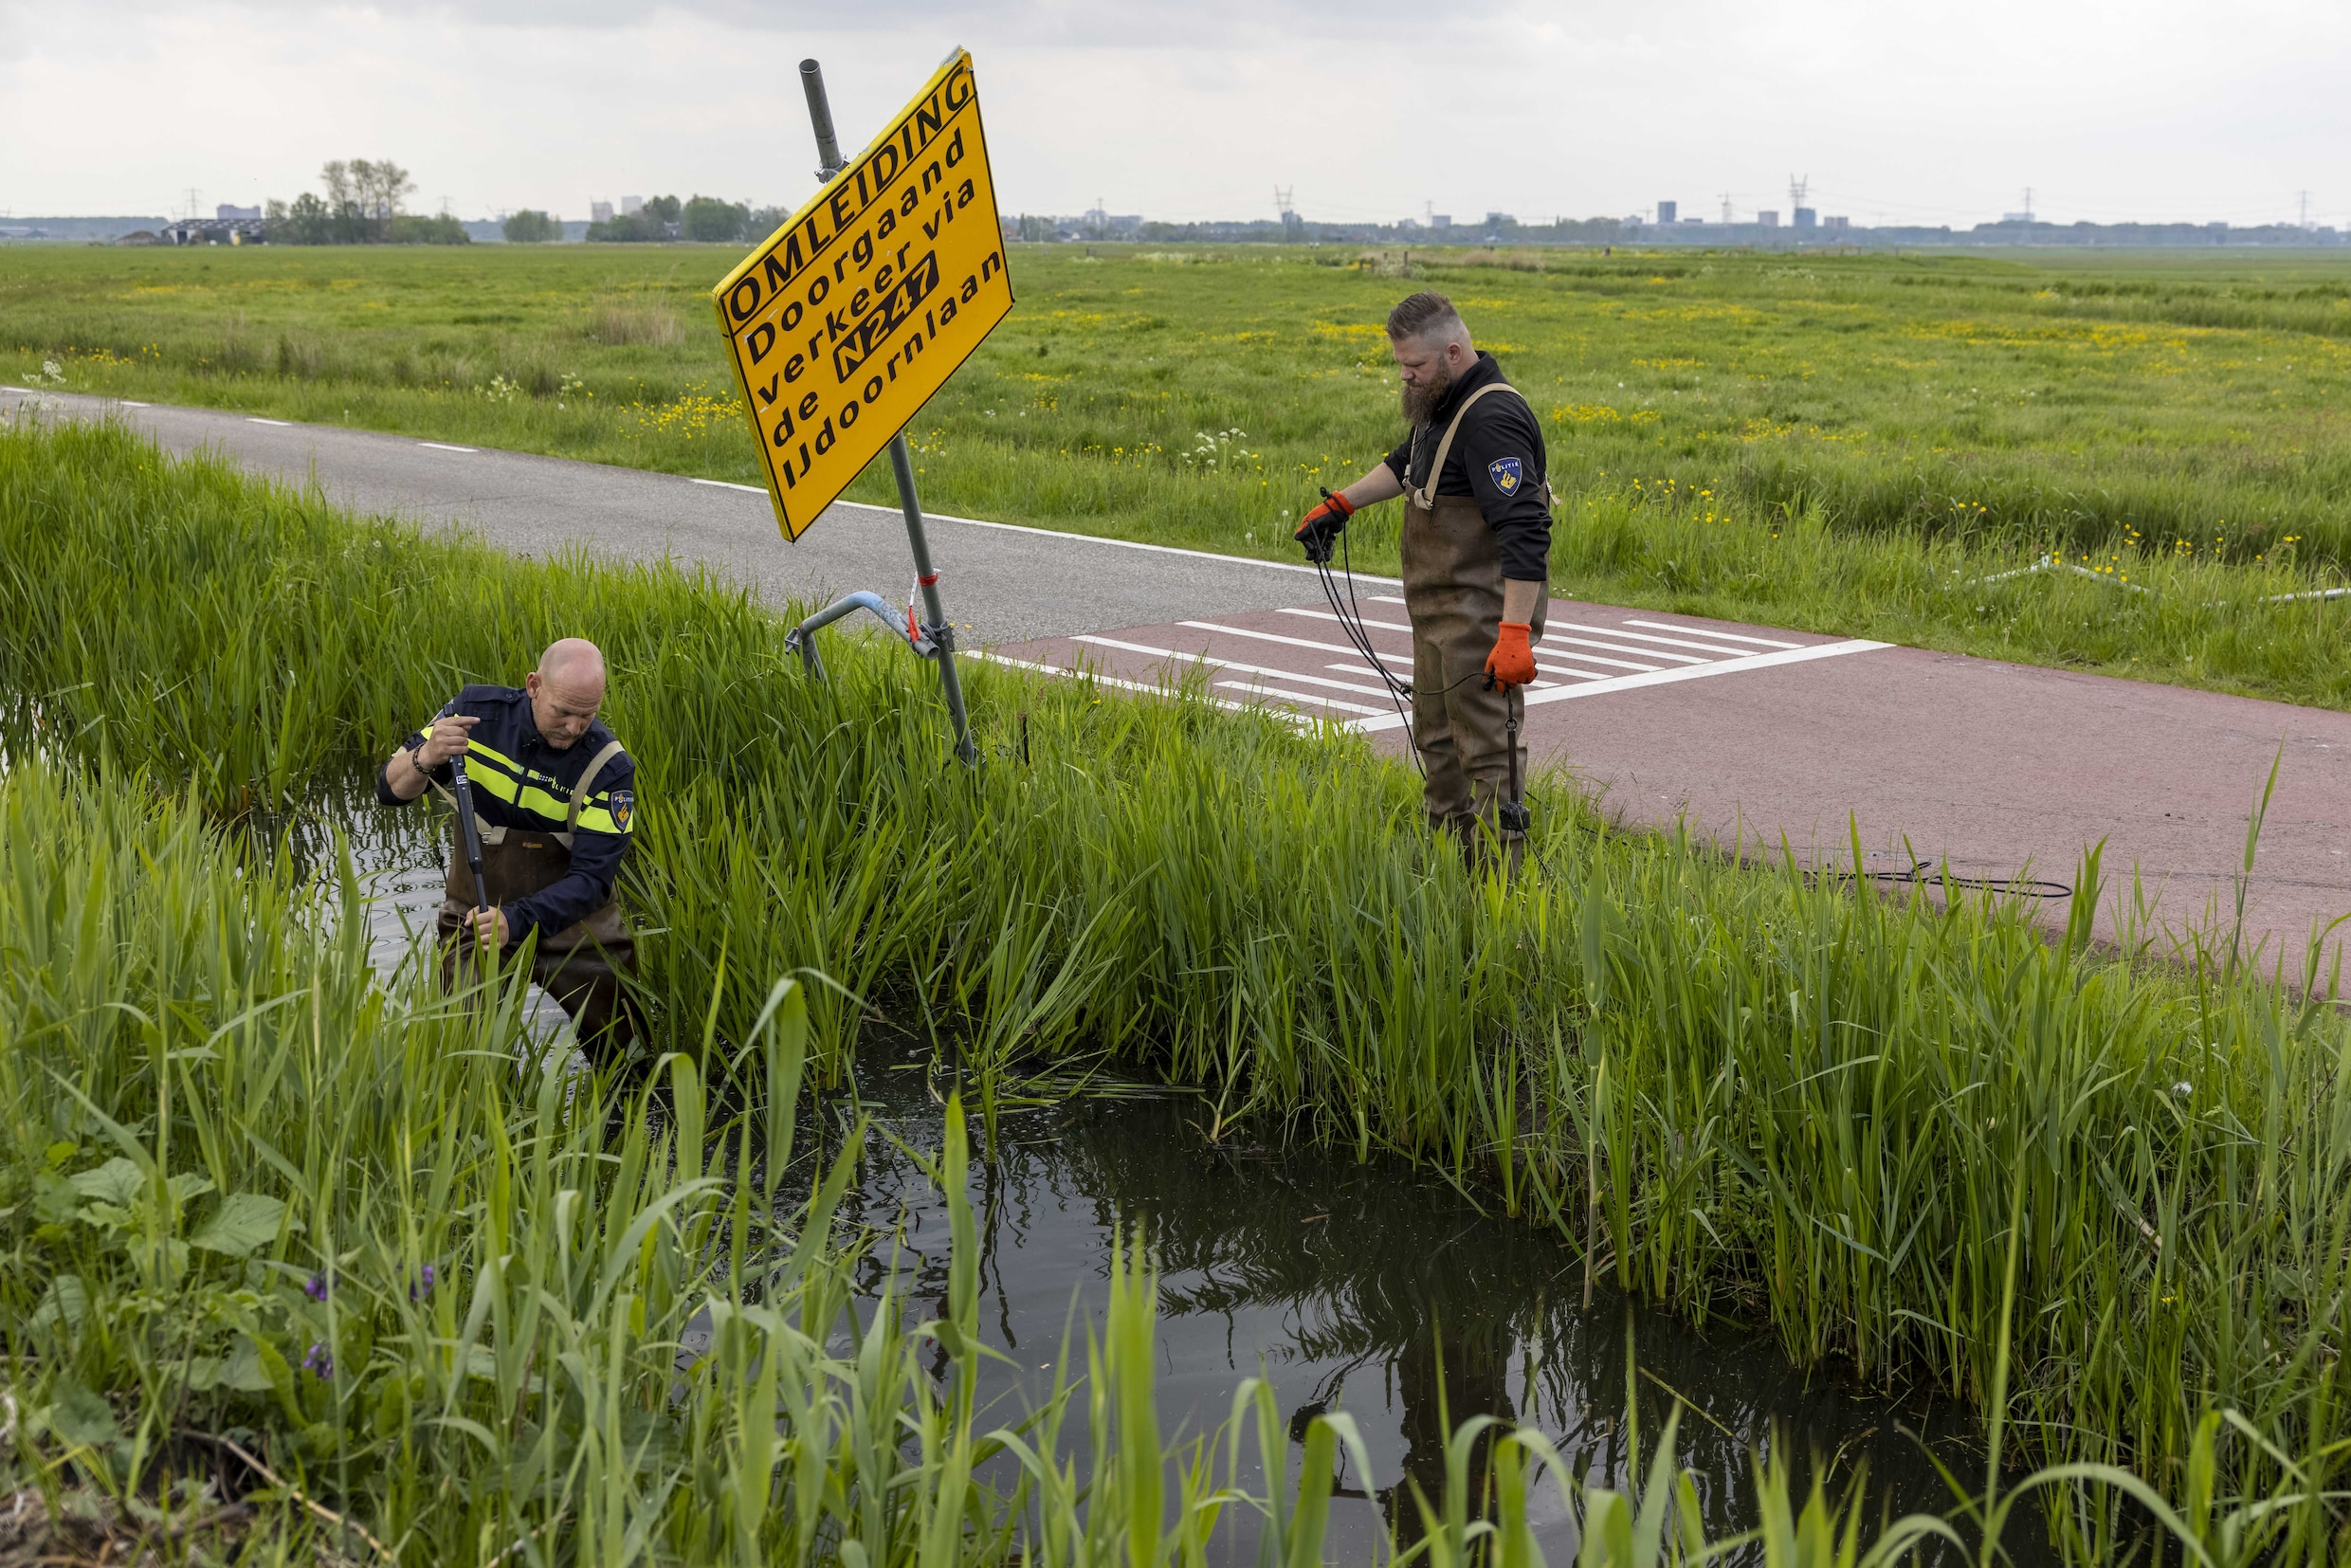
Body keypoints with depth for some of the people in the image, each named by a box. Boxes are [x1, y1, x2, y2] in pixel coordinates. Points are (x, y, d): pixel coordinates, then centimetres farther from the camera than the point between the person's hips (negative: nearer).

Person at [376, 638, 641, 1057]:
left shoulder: (609, 767, -18)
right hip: (475, 917, 1)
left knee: (623, 1058, 3)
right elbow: (391, 791, -7)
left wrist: (515, 921, -36)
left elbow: (592, 880, -21)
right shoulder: (477, 712, -11)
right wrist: (425, 758, -30)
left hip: (571, 923, -1)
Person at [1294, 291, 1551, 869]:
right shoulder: (1444, 403, 10)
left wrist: (1515, 633, -35)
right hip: (1439, 609, 11)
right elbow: (1407, 464, 33)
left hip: (1483, 614, -11)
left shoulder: (1491, 419, -22)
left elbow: (1526, 531, -29)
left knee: (1486, 747, -9)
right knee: (1437, 738, 18)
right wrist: (1340, 506, 27)